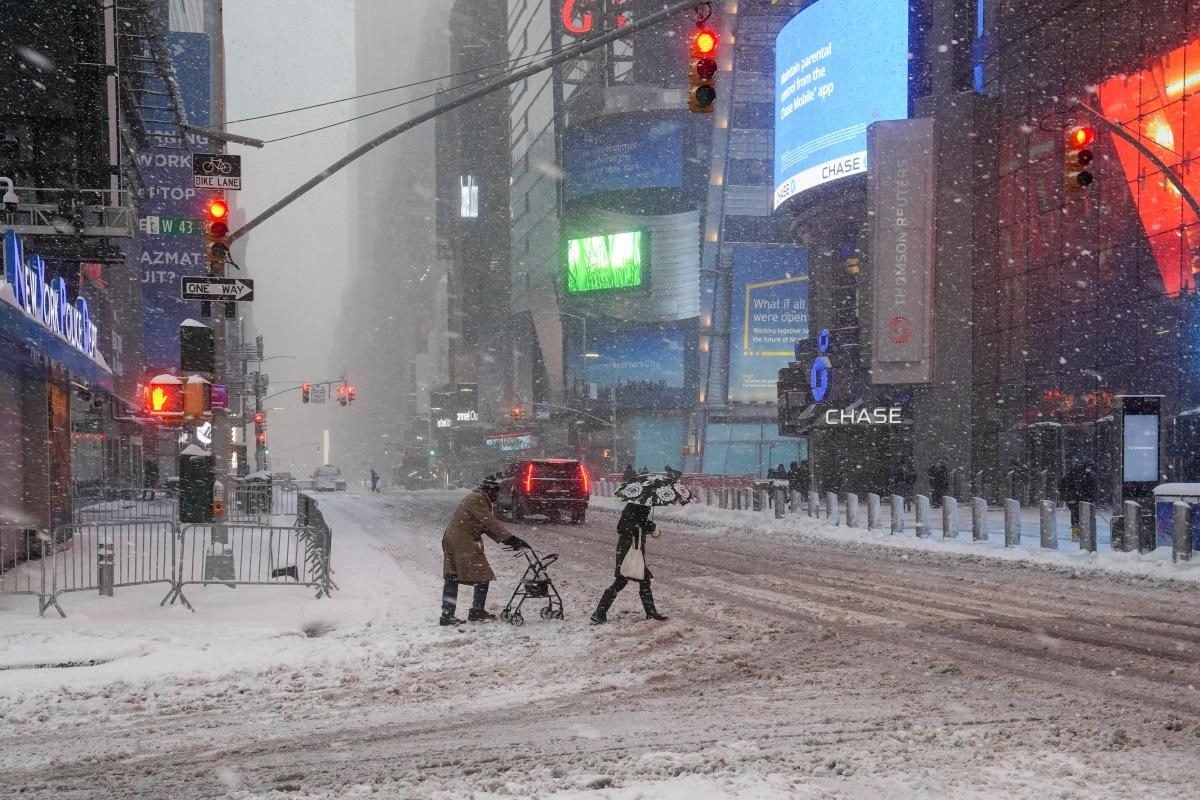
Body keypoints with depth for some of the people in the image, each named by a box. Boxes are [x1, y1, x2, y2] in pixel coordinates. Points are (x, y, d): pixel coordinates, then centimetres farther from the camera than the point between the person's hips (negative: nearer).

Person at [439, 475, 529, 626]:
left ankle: (447, 615, 10)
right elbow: (490, 523, -21)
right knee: (483, 576, -2)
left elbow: (487, 526, 16)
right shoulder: (477, 500, -14)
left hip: (452, 540, 11)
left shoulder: (478, 499, 18)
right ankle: (477, 611, 5)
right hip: (464, 542, -11)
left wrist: (505, 540, 6)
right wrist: (510, 538, -23)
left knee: (452, 578, 9)